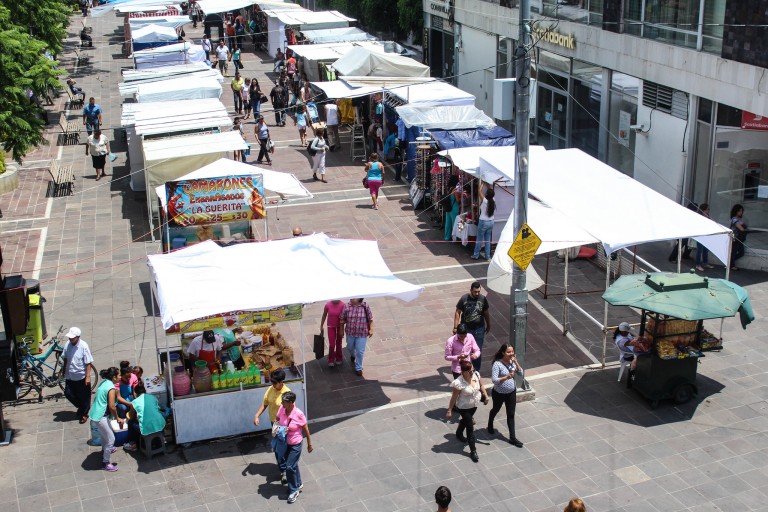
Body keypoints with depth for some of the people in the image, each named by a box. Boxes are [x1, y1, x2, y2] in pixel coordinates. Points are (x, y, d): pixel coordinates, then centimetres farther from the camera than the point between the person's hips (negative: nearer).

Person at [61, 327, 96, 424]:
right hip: (70, 376, 5)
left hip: (82, 377, -5)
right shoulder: (67, 345, -4)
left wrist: (88, 377, -19)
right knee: (68, 393, 8)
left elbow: (88, 363, -17)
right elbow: (65, 359, 10)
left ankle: (84, 414, 27)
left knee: (84, 397, 7)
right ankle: (81, 407, 31)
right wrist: (64, 372, 13)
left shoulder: (83, 346, -19)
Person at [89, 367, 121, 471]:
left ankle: (105, 449, 56)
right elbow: (111, 406, -25)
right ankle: (105, 463, 9)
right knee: (111, 439, 0)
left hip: (95, 415, 10)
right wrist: (117, 418, -10)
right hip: (100, 417, -10)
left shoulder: (104, 383, 7)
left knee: (104, 434, 33)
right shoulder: (111, 388, -20)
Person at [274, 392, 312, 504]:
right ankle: (298, 484, 43)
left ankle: (294, 490, 20)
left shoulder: (298, 414, -26)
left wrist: (309, 444, -3)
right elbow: (277, 420, 8)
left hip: (295, 444, -6)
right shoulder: (281, 409, -13)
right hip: (284, 442, 6)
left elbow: (306, 429, -13)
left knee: (290, 467, -1)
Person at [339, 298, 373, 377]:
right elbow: (342, 320, -1)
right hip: (350, 332, 2)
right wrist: (341, 330, 3)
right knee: (350, 348, 25)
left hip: (362, 333, -2)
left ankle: (358, 368, 16)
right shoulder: (347, 307, -11)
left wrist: (371, 329, -5)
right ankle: (352, 355, 59)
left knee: (360, 351, 0)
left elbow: (370, 319, -2)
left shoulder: (365, 307, -12)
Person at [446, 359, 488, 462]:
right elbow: (454, 398, -23)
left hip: (474, 405, 6)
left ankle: (459, 434, 60)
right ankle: (473, 451, 15)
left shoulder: (476, 374, -18)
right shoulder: (459, 383, -34)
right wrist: (449, 411, -17)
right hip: (464, 407, -6)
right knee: (470, 428, 1)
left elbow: (481, 385, 4)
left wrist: (486, 396, 4)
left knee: (466, 420, 30)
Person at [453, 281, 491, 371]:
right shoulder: (464, 298, -12)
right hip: (466, 329, -1)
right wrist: (455, 327, -7)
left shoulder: (483, 299, -7)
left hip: (479, 329, 1)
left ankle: (476, 371, 17)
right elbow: (457, 313, -5)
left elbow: (486, 313, 6)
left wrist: (488, 325, 14)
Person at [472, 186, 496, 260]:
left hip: (483, 222, -5)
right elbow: (492, 192, 12)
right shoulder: (493, 201, -4)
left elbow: (480, 191, -12)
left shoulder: (485, 201, -19)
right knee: (488, 240, 12)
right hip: (491, 222, 5)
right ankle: (487, 256, 15)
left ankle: (476, 255, 12)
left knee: (479, 239, 5)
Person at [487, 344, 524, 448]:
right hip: (499, 393, -4)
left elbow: (521, 373, -5)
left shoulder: (513, 361, -7)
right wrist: (506, 377, -43)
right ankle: (490, 425, 53)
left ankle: (512, 437, 17)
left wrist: (516, 363, -20)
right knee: (495, 410, 23)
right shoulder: (497, 364, -26)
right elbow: (494, 380, -30)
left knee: (511, 415, 9)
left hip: (512, 392, 4)